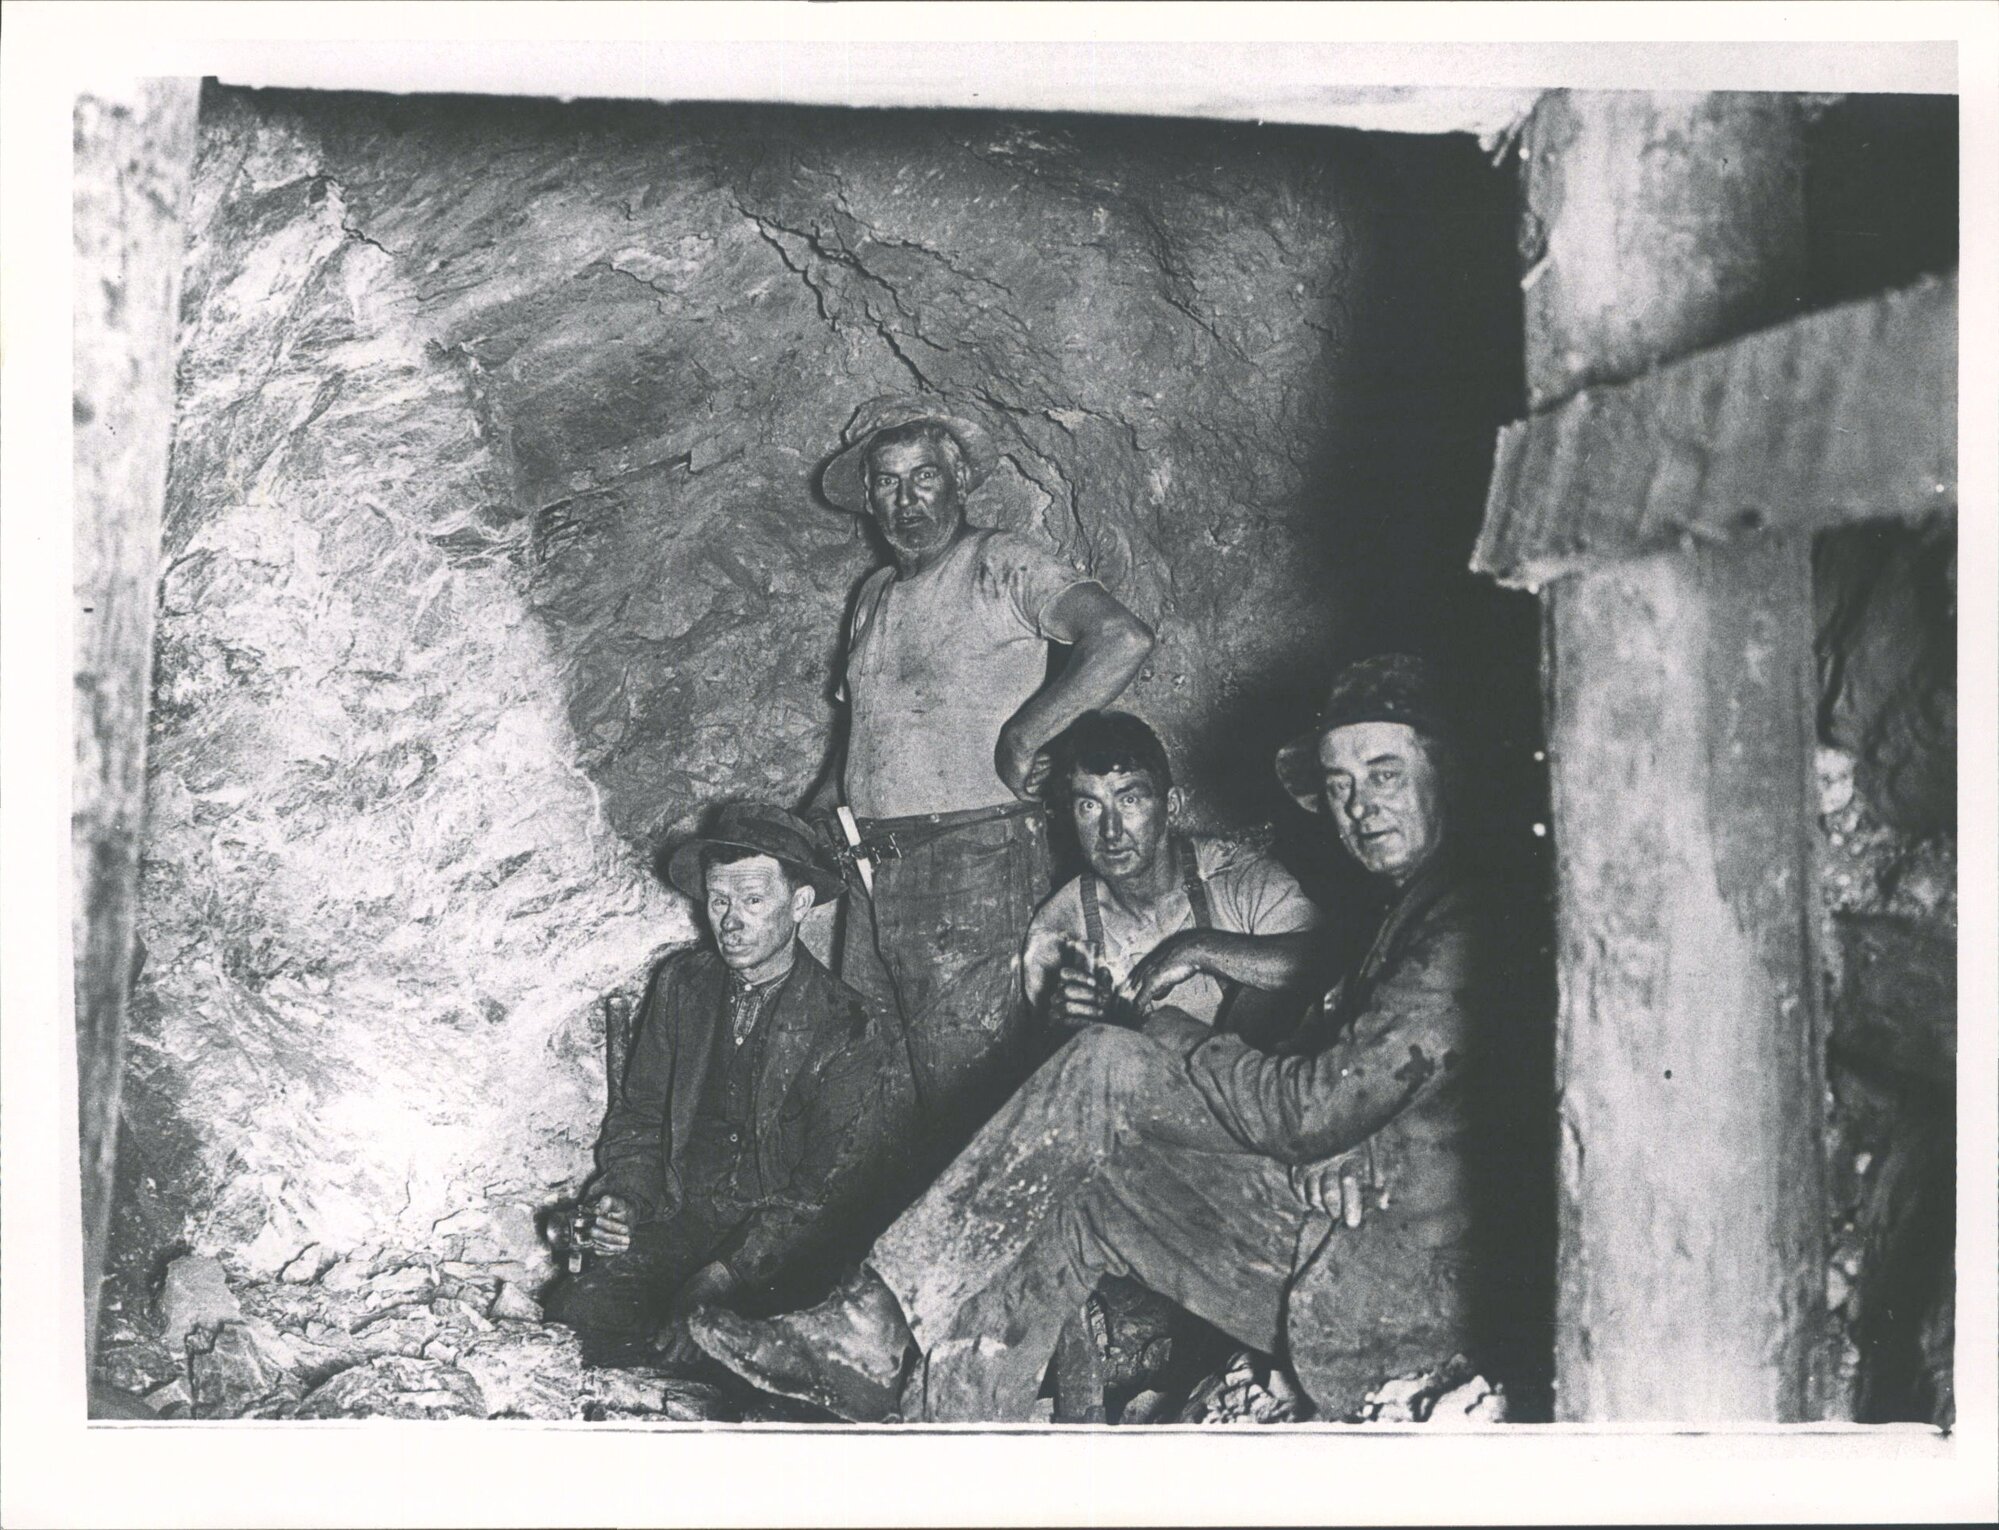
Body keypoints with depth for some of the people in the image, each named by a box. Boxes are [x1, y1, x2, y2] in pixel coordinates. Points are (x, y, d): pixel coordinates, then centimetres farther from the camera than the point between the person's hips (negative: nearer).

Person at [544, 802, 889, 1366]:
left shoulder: (845, 1026, -6)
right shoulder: (681, 982, 8)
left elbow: (824, 1189, -8)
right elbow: (639, 1113, 17)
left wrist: (723, 1277, -19)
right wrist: (623, 1199, -5)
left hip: (784, 1250, -3)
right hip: (676, 1225, 4)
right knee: (578, 1309, -24)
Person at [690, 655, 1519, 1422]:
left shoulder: (1468, 924, -14)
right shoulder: (1415, 912, 20)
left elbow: (1315, 1105, -17)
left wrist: (1166, 1034, -2)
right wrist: (1324, 1156, -5)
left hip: (1416, 1273, -9)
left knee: (1103, 1071, -13)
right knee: (1074, 1187, 0)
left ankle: (877, 1331, -10)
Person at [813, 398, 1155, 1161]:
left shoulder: (1003, 566, -2)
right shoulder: (874, 595, 21)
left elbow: (1123, 638, -18)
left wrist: (1021, 738, -15)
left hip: (975, 858, -7)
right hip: (875, 868, 7)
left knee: (964, 1097, -8)